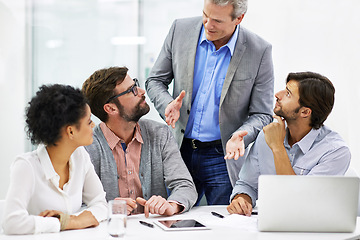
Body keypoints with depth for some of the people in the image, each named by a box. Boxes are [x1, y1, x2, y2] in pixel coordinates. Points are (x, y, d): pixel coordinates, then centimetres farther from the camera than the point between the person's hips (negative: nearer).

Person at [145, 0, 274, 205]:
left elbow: (262, 115, -4)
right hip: (180, 151, 2)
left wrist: (240, 136, -24)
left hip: (223, 158, -2)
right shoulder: (180, 30, -2)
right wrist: (168, 104, -13)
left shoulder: (259, 51, -9)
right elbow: (155, 81, 8)